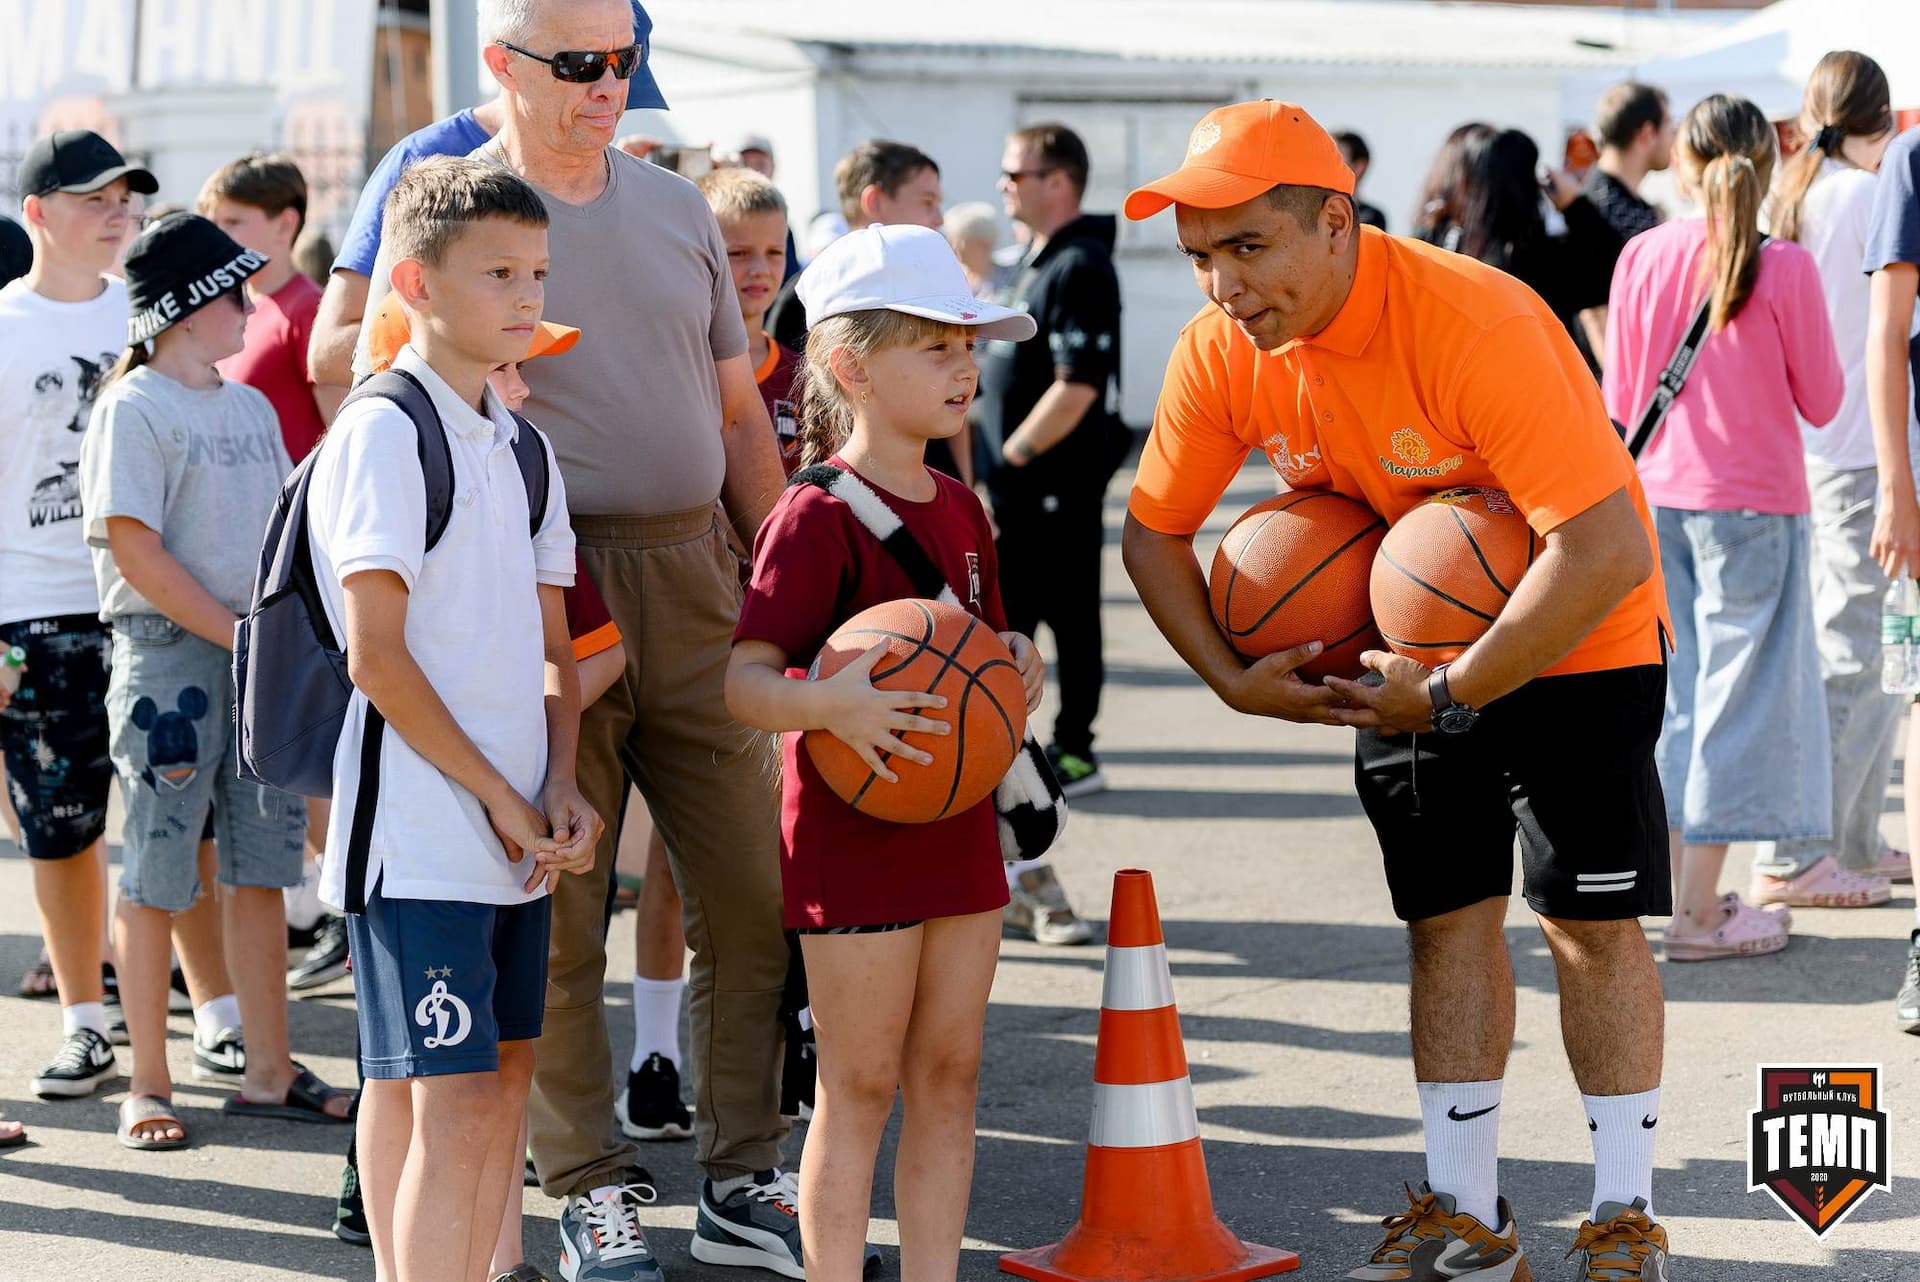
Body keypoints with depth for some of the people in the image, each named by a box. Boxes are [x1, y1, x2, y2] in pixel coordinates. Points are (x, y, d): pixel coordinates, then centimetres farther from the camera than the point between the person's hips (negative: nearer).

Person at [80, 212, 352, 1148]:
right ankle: (147, 1087, 6)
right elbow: (138, 553, -14)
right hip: (168, 651, -7)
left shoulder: (250, 408, 15)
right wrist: (240, 637, -15)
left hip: (259, 654, 7)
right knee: (156, 875, 0)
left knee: (262, 867, 9)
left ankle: (269, 1073, 16)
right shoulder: (134, 408, -8)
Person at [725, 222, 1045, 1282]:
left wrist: (1016, 667, -1)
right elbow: (744, 680, -19)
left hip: (957, 826, 7)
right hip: (852, 835, -7)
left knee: (949, 1076, 11)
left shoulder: (959, 508, 10)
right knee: (860, 1087, -1)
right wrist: (829, 704, -38)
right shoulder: (816, 519, -15)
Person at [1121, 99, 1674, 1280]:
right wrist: (1234, 679, -12)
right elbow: (1155, 530, 2)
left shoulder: (1475, 322, -34)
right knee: (1448, 916, 6)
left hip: (1572, 640, -5)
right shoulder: (1220, 352, -15)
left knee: (1591, 917, -5)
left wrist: (1454, 695, -30)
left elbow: (1606, 550, -37)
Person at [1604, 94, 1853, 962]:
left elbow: (1620, 399, 5)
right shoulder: (1784, 268, -12)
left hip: (1656, 493, 4)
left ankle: (1673, 883, 18)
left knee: (1674, 686, 14)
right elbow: (1822, 402, -4)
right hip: (1752, 502, -4)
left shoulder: (1642, 255, -1)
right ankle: (1699, 911, 1)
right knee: (1736, 687, 1)